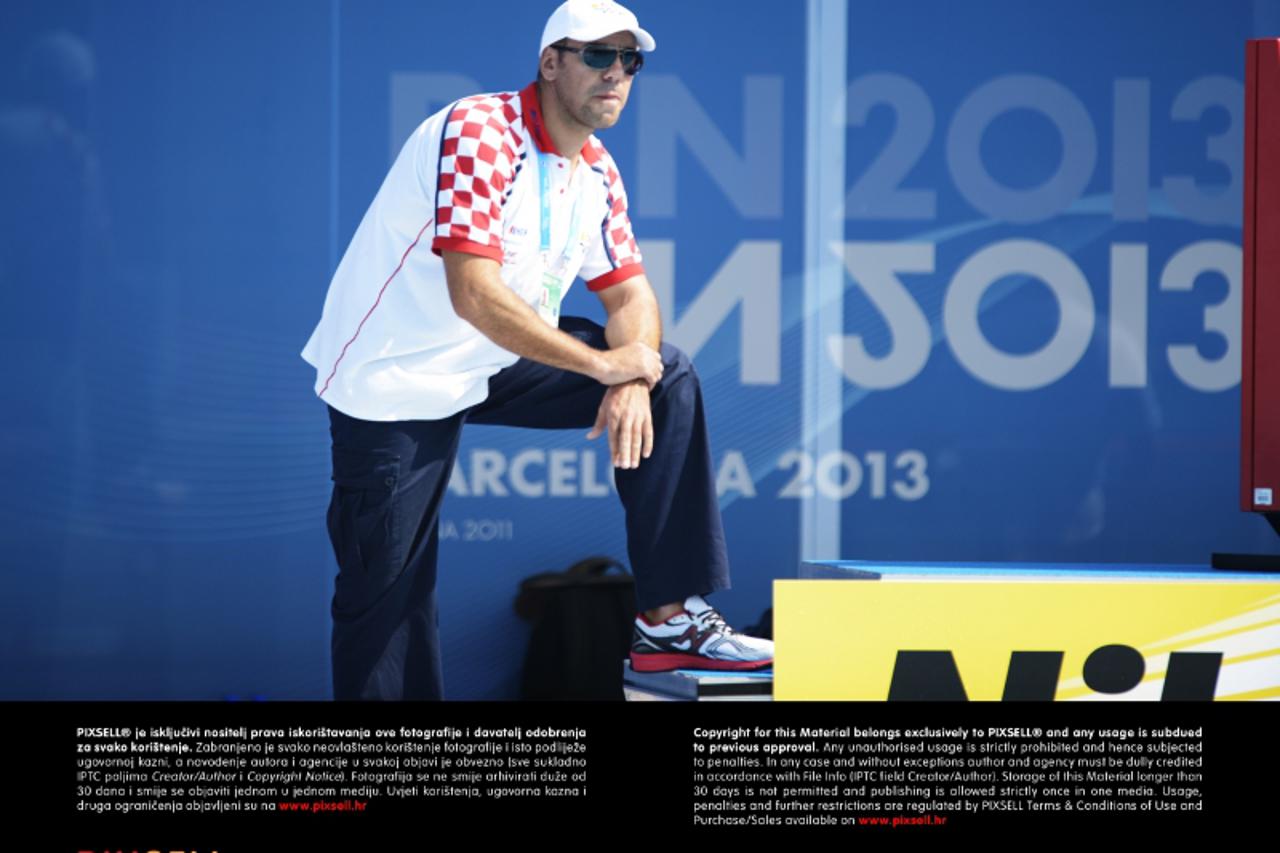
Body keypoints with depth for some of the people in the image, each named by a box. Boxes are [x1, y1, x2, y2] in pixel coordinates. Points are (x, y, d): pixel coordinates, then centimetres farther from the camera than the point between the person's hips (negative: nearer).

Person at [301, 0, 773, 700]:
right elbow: (475, 297, -31)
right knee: (388, 596, -7)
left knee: (668, 379, -2)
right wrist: (606, 365, -25)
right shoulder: (479, 133, -23)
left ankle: (668, 617, -1)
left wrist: (634, 383, -15)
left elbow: (630, 292, 7)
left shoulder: (595, 171, 3)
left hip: (496, 364, 8)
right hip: (395, 377, -8)